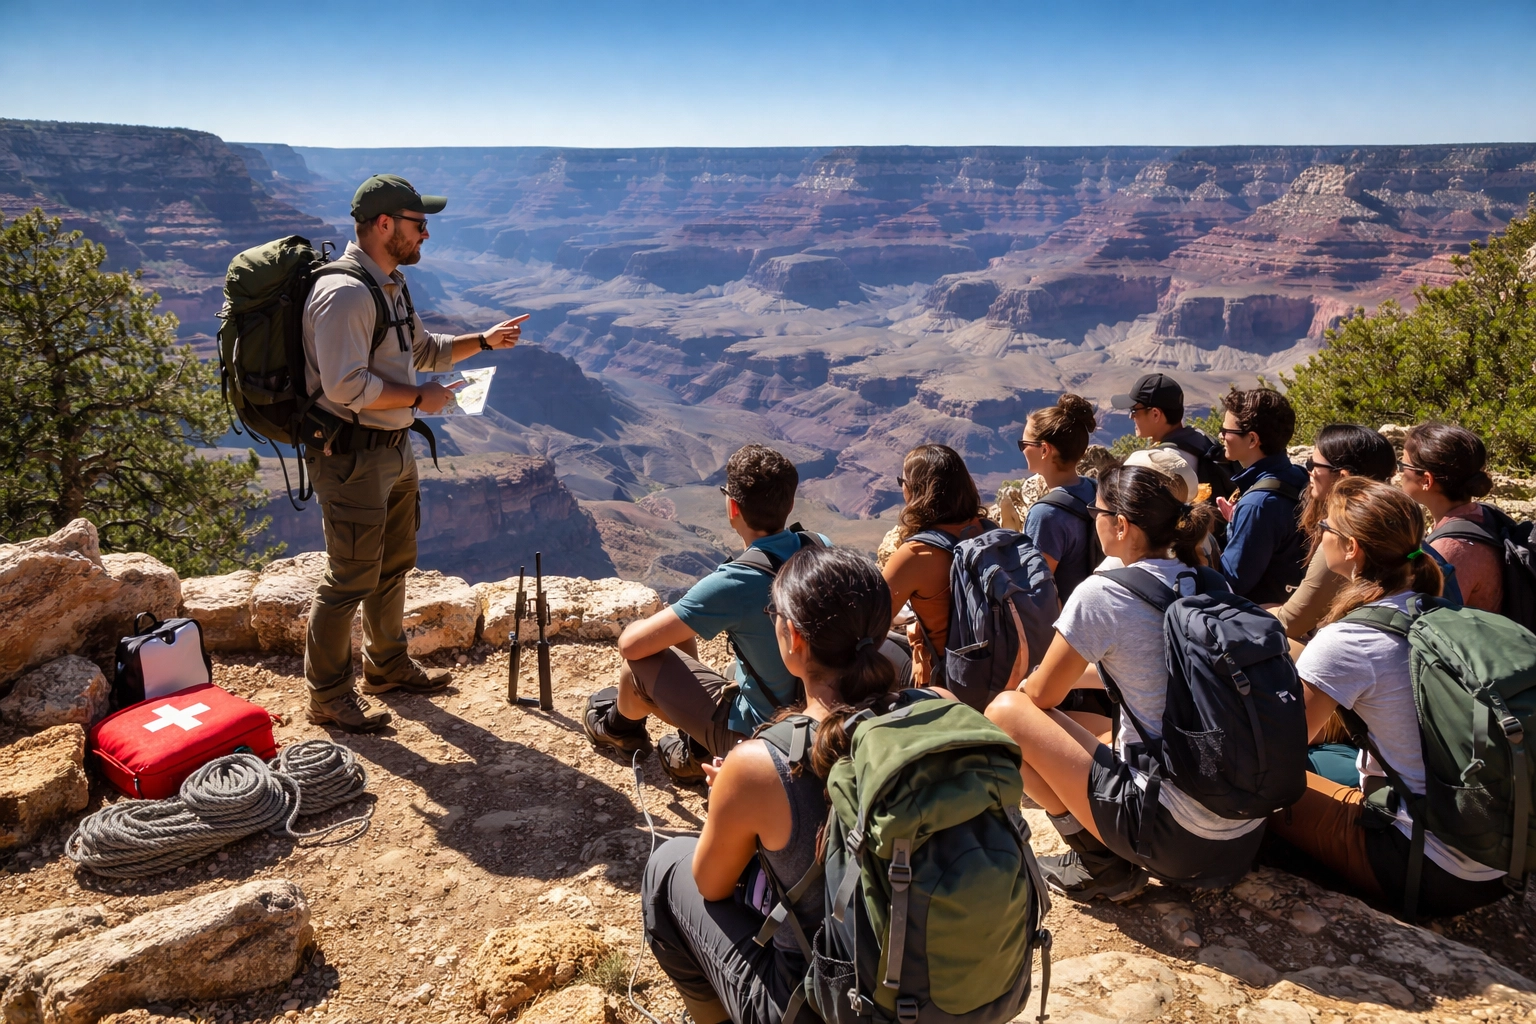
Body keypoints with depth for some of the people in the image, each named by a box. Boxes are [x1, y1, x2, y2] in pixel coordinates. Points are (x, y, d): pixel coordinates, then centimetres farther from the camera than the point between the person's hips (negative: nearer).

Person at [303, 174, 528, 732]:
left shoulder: (391, 285, 11)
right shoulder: (345, 293, -22)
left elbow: (424, 350, 24)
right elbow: (345, 386, -28)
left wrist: (484, 341, 11)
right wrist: (418, 398, -18)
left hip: (394, 450, 10)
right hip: (351, 457, -10)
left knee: (394, 563, 21)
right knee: (351, 579, 0)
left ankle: (388, 664, 40)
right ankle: (328, 697, 16)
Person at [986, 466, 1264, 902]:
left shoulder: (1102, 595, -15)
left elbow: (1040, 697, -2)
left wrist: (1027, 685, 20)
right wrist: (1072, 672, 28)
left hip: (1178, 837, -8)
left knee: (1004, 712, -2)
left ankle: (1099, 865, 4)